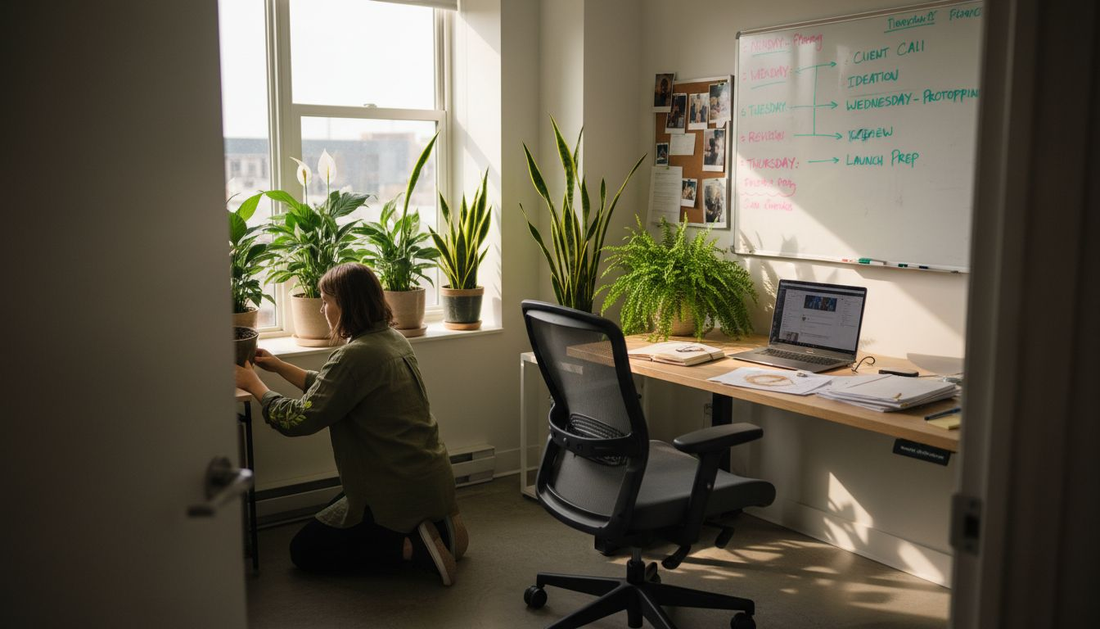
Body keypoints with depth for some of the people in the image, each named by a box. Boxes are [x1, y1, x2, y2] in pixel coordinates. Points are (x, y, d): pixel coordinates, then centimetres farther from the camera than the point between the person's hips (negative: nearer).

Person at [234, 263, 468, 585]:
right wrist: (279, 366, 18)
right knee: (330, 518, 31)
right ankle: (433, 525, 12)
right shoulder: (393, 339, 5)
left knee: (304, 551, 8)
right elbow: (327, 389, 16)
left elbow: (298, 419, -20)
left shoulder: (356, 356, -24)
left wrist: (253, 384, -6)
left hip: (400, 491, -9)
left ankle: (412, 547, -6)